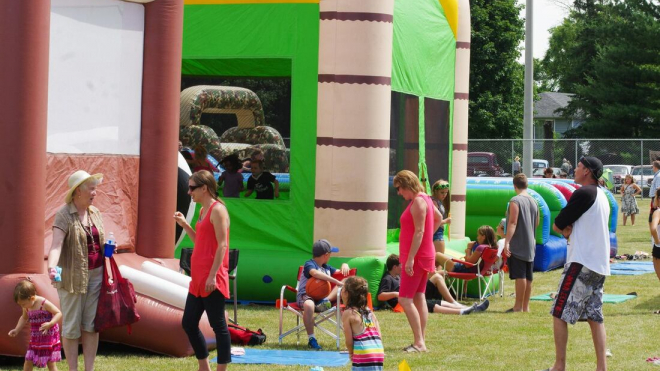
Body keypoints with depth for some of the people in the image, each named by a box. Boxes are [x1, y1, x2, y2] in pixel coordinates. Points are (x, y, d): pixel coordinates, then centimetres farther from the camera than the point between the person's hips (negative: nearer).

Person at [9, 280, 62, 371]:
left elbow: (58, 313, -20)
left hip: (49, 336, -6)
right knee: (28, 361, 3)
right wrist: (16, 330, 9)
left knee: (51, 363, -3)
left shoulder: (44, 304, -19)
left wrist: (50, 324, -36)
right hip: (35, 339, 6)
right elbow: (24, 318, 21)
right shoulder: (27, 308, 1)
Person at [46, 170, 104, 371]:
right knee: (71, 327, 2)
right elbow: (56, 245, -23)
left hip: (96, 276, 5)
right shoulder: (64, 215, -11)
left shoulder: (95, 213, 9)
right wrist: (52, 267, -41)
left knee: (91, 325, 7)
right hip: (73, 277, -5)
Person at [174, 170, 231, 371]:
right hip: (198, 279, 10)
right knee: (188, 323, 12)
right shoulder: (203, 210, 16)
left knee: (218, 326, -4)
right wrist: (184, 224, 13)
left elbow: (222, 245, -17)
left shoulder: (217, 210, -12)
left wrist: (213, 276, -21)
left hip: (212, 281, -10)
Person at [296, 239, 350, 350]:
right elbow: (315, 273, -32)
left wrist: (344, 266, 5)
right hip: (305, 296, -7)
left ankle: (326, 300, -27)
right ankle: (311, 339, -35)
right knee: (309, 305, -45)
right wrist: (336, 281, -35)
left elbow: (341, 273, 30)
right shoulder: (309, 264, -8)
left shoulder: (327, 267, 18)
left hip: (321, 296, 7)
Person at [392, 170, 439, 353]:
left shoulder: (418, 202, -18)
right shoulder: (425, 199, 12)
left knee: (405, 299, -11)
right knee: (419, 298, 11)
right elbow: (438, 218, 28)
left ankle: (419, 343, -14)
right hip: (425, 254, 10)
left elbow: (419, 231, -24)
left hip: (417, 257, -10)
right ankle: (420, 342, 13)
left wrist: (410, 259, -25)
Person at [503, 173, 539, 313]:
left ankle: (518, 306, -7)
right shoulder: (534, 202, 11)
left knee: (520, 275, -8)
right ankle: (526, 306, 14)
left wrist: (506, 242, -22)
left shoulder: (515, 201, -12)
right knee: (528, 276, 9)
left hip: (517, 245, -7)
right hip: (530, 245, 7)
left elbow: (513, 223, -20)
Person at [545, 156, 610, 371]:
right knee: (595, 317, 8)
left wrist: (566, 230, 10)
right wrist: (571, 232, 3)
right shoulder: (601, 196, 19)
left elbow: (558, 225, -10)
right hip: (600, 265, 9)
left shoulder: (584, 193, -11)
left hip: (581, 264, -9)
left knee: (559, 314, -5)